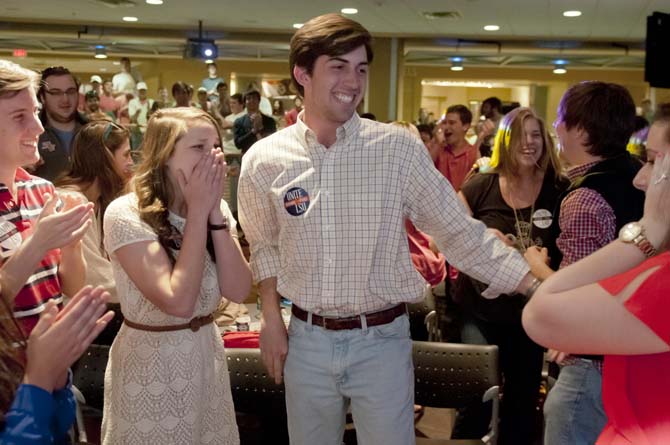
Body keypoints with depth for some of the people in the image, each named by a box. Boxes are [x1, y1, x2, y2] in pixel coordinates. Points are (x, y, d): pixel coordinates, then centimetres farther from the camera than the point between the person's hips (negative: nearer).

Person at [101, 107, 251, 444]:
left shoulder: (215, 208, 0)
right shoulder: (126, 214, -19)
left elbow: (239, 291, -10)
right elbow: (178, 302, -27)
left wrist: (215, 213, -17)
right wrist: (198, 213, -22)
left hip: (206, 356, 6)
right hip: (151, 364, -5)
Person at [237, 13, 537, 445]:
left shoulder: (399, 148, -10)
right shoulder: (264, 160, -4)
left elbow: (458, 230, -6)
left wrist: (539, 286, -13)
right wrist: (271, 319, 3)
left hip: (382, 340, -2)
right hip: (306, 341, 2)